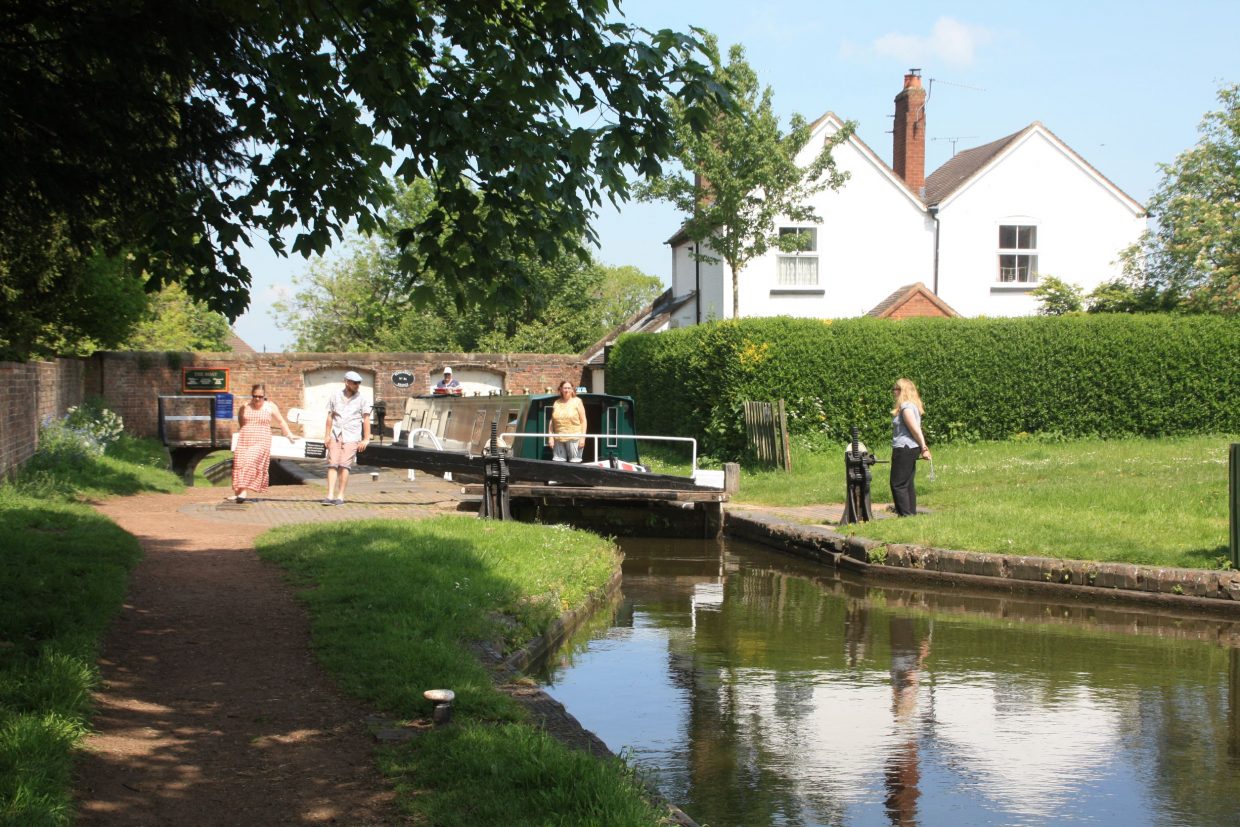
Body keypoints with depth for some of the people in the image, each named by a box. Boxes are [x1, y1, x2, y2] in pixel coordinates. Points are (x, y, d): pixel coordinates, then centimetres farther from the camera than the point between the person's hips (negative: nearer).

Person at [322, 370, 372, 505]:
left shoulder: (362, 399, 2)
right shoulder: (335, 396, 9)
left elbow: (366, 419, 0)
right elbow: (330, 416, 13)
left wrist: (366, 439, -6)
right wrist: (327, 435, 6)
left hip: (351, 438, -2)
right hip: (335, 437, 2)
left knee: (344, 465, -9)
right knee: (332, 464, -5)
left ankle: (340, 496, -4)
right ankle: (330, 496, -8)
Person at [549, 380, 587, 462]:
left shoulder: (577, 402, 3)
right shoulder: (556, 403, 12)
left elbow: (583, 421, 0)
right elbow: (552, 422, 12)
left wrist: (582, 438, -7)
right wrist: (551, 438, 5)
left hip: (574, 439, -3)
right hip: (558, 439, 3)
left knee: (574, 462, -6)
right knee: (557, 462, 1)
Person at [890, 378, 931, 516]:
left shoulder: (906, 407, -15)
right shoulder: (913, 406, 17)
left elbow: (915, 430, -18)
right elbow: (915, 430, 15)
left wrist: (923, 448, -18)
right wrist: (923, 448, 15)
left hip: (904, 449, -10)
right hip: (910, 449, 10)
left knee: (898, 484, -7)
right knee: (908, 484, 12)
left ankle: (905, 515, -8)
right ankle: (912, 513, 14)